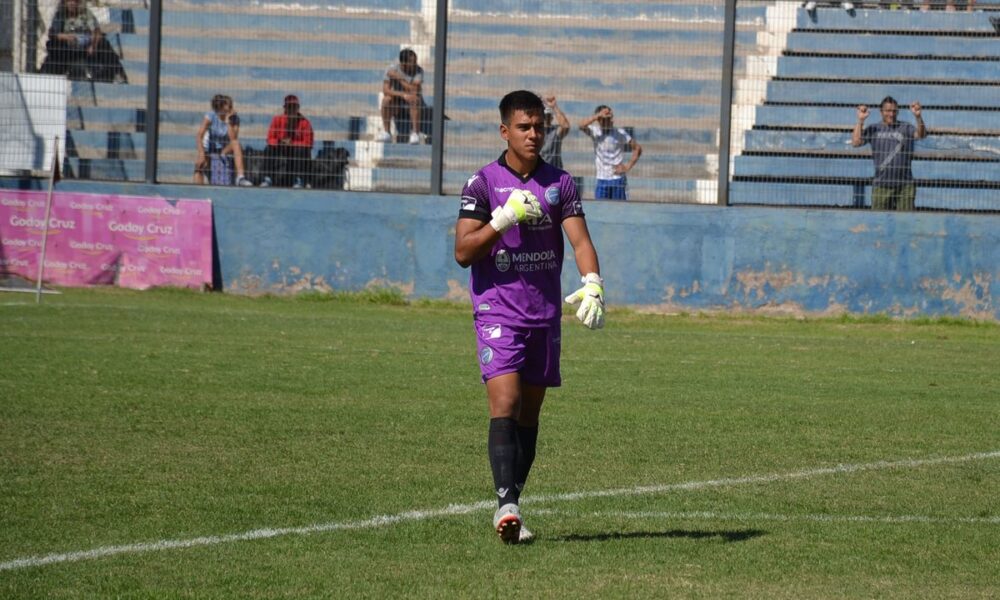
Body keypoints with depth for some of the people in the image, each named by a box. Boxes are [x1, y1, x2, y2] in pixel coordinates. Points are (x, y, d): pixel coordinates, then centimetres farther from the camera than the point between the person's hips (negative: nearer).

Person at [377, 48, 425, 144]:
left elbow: (415, 91, -27)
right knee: (387, 99, -28)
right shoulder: (392, 69, -11)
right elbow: (385, 90, -19)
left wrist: (400, 79, -28)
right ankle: (386, 132, -16)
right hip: (398, 104, 2)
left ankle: (415, 133, -28)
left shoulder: (418, 71, -15)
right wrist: (403, 95, -33)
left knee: (415, 100, -34)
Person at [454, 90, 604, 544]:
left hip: (545, 315, 4)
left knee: (529, 413, 9)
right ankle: (506, 504, -27)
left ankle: (511, 506, 18)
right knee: (504, 404, -18)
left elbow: (580, 238, -2)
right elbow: (463, 252, -7)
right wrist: (504, 218, -21)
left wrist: (592, 283, -21)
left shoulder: (560, 183, 7)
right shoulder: (483, 182, -2)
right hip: (497, 312, -4)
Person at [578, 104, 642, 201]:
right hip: (601, 180, 2)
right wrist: (598, 115, -32)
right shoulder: (595, 132, 1)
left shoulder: (620, 133, -4)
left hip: (618, 178, -2)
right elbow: (582, 125, -20)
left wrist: (628, 167, -6)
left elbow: (637, 148, 2)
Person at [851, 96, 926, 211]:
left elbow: (921, 135, -10)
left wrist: (918, 117, -26)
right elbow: (855, 142, -1)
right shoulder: (873, 129, 9)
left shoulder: (905, 128, 7)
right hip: (881, 185, 1)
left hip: (904, 185, -1)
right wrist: (860, 120, -7)